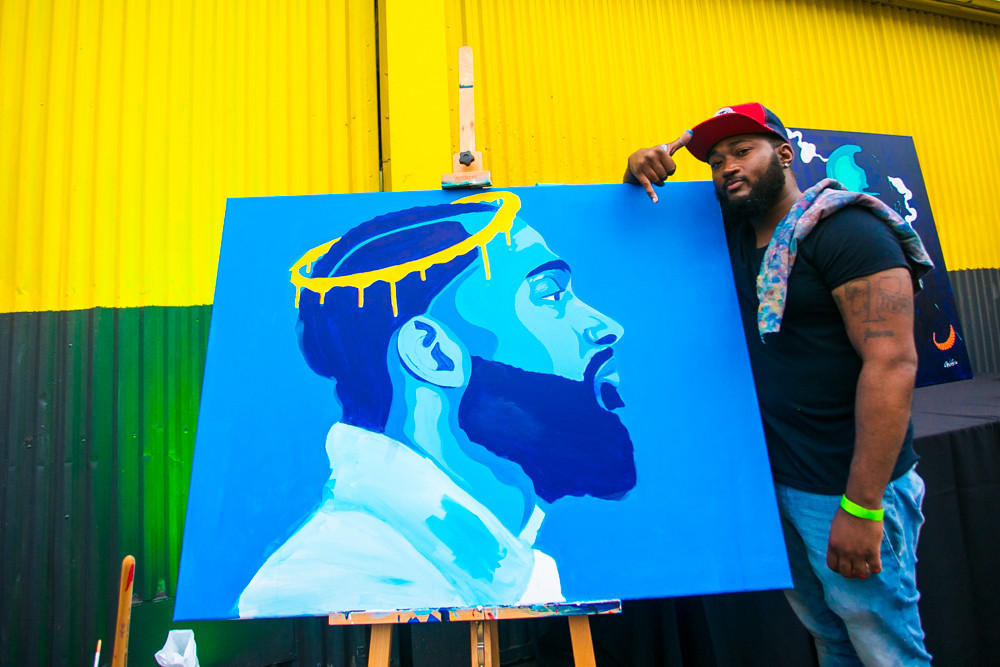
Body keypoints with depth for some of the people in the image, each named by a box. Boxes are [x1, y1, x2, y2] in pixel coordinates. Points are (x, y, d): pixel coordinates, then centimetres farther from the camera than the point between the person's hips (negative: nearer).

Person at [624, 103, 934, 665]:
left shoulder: (846, 232, -13)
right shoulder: (734, 235, 9)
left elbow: (892, 363, -20)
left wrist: (862, 506, -23)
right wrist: (646, 166, -3)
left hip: (848, 490, -6)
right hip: (772, 480, 6)